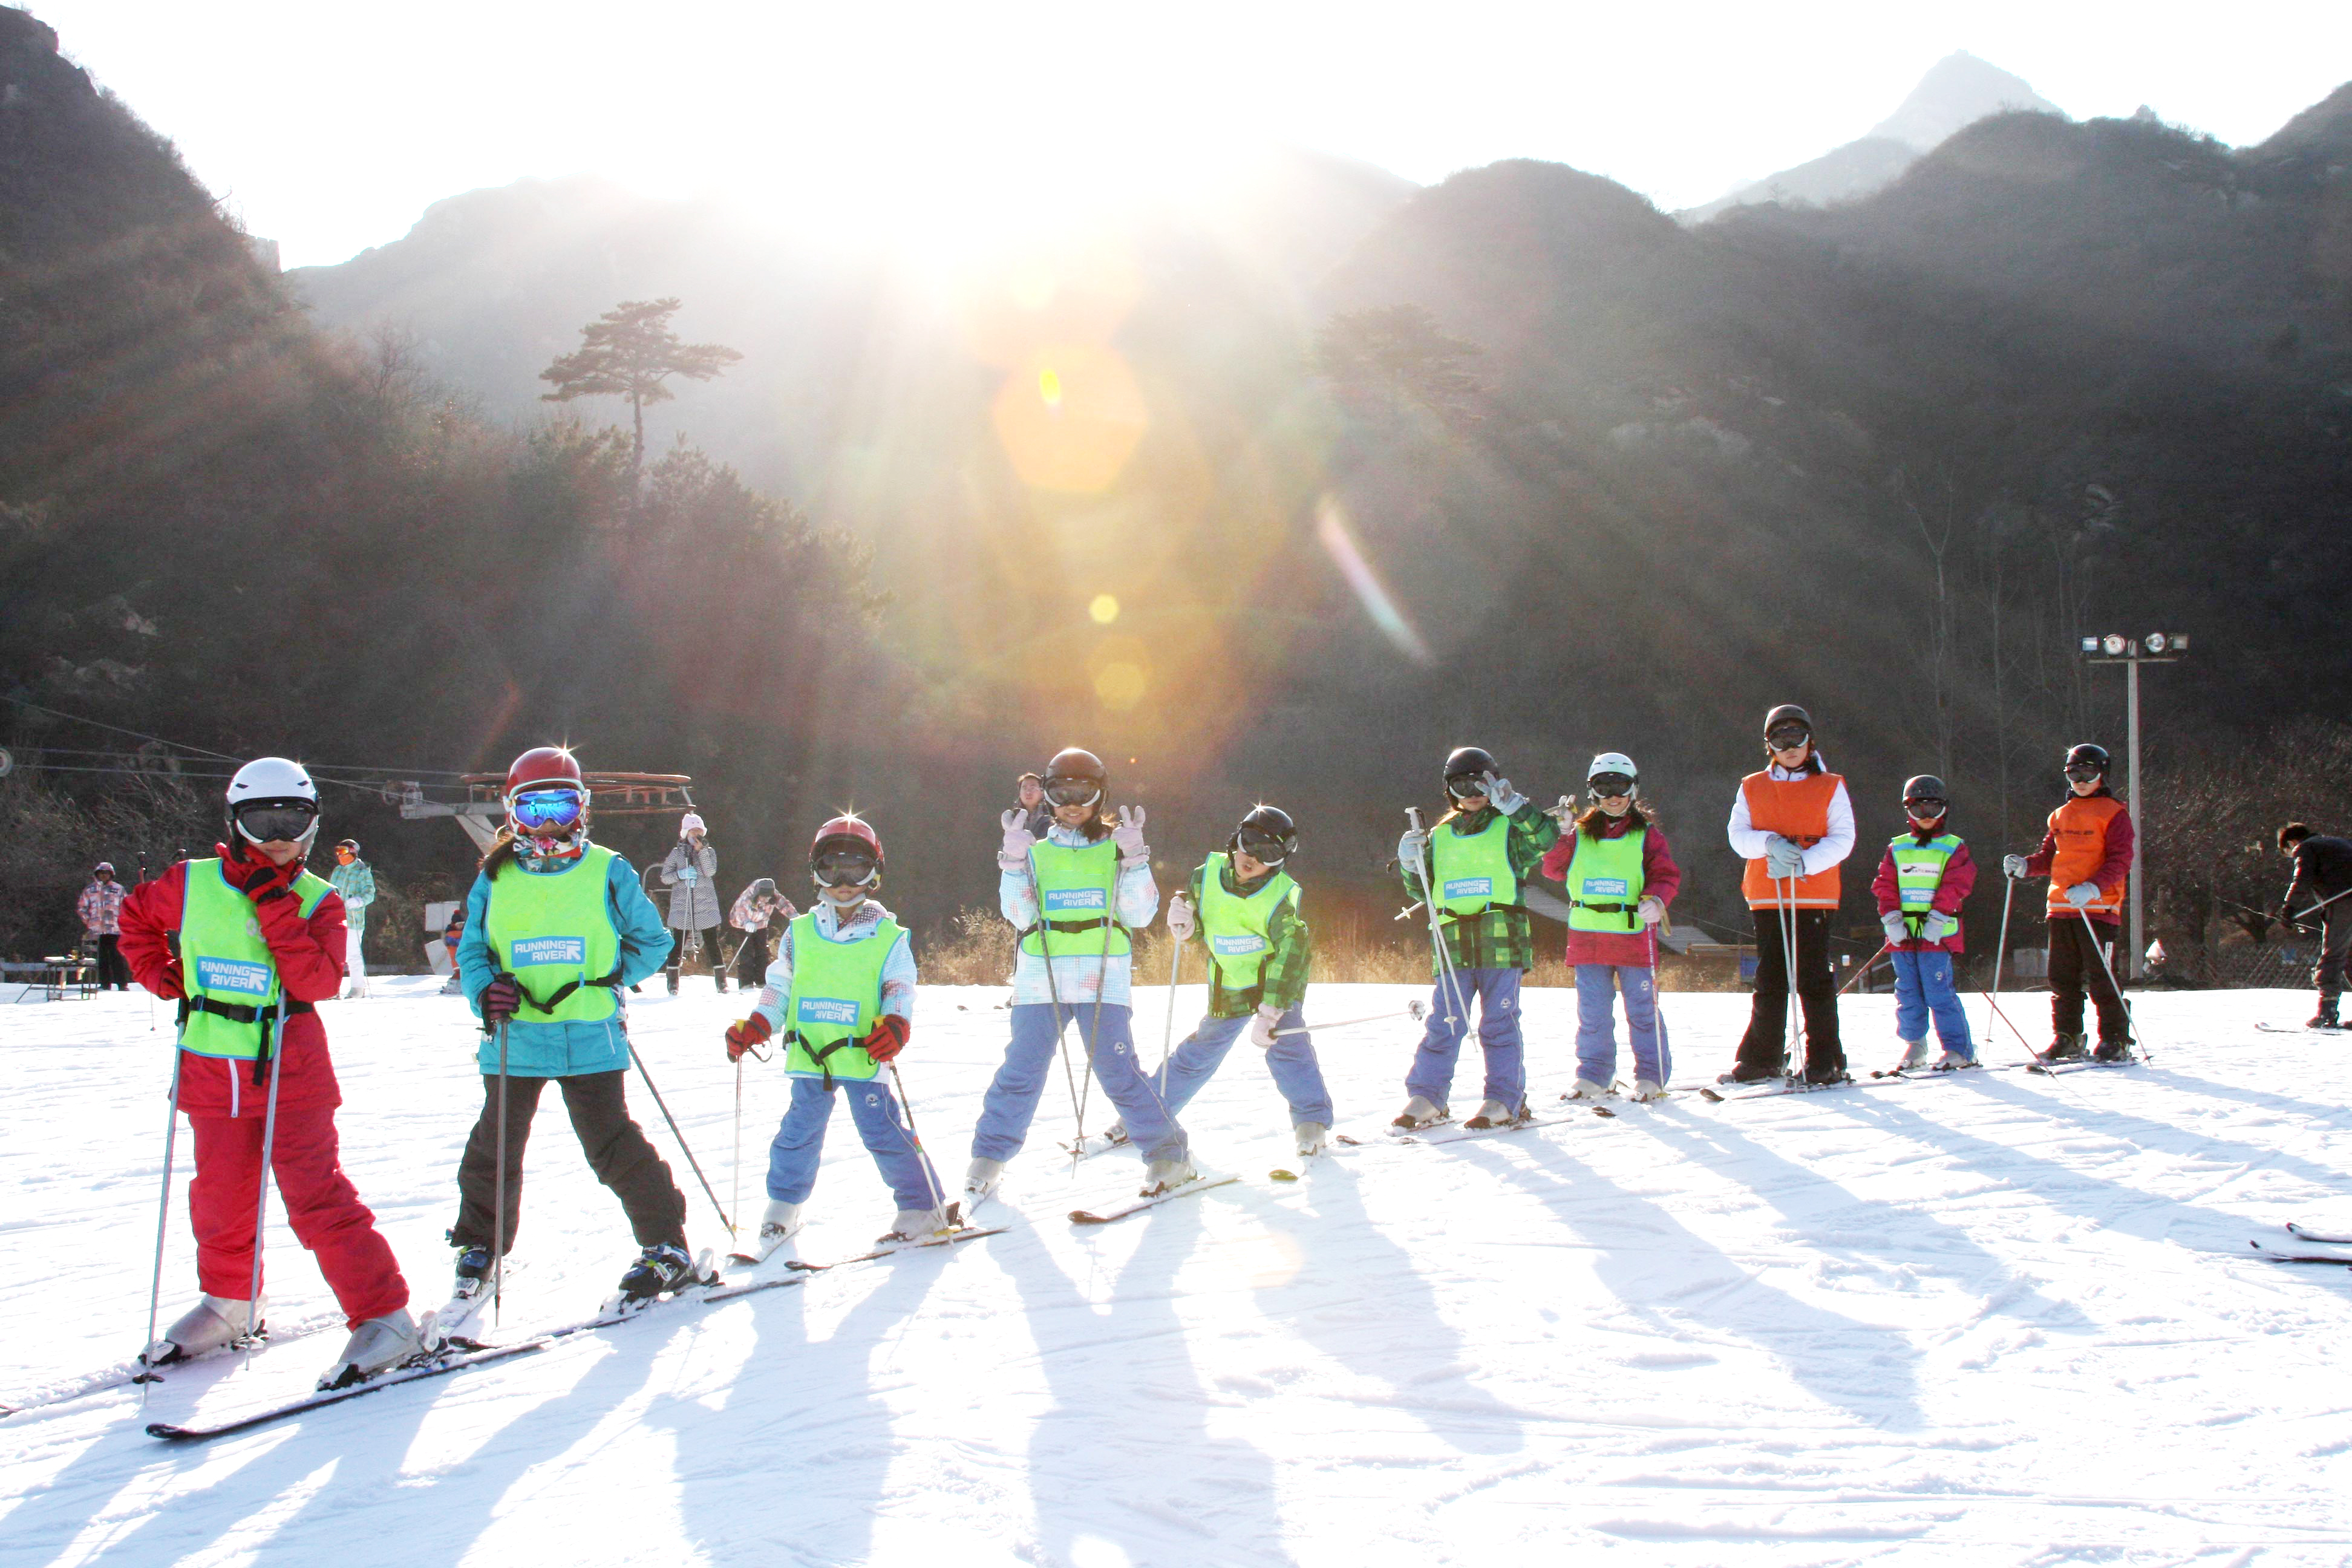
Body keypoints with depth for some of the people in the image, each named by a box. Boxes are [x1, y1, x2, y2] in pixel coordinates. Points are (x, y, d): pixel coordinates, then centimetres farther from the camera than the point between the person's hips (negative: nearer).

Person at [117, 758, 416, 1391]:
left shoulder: (317, 902, -3)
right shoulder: (191, 885, 3)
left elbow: (319, 982, -18)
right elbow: (136, 919, 23)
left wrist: (276, 907, -21)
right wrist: (164, 977, 10)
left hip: (290, 1077, -3)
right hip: (212, 1076, 4)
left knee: (317, 1197, -10)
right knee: (220, 1197, 13)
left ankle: (383, 1316, -6)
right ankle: (231, 1303, 37)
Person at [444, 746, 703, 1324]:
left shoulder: (607, 873, 2)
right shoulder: (495, 881, 7)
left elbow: (651, 942, 10)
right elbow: (471, 951, 11)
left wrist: (605, 978, -4)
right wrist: (485, 989, -10)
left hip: (591, 1038, -3)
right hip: (514, 1038, 3)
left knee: (613, 1146, -4)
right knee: (494, 1150, 8)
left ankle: (667, 1248, 8)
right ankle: (478, 1253, 26)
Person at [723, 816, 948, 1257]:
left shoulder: (889, 938, 4)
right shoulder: (800, 933, 11)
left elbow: (901, 991, 0)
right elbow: (779, 988, 15)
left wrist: (896, 1023, -21)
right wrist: (755, 1027, 1)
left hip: (864, 1056, -3)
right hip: (809, 1054, 3)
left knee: (882, 1130, -7)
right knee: (799, 1132, 7)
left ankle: (925, 1208, 5)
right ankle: (783, 1208, 26)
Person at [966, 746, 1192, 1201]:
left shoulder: (1116, 849, 10)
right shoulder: (1036, 853, 13)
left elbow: (1139, 915, 0)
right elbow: (1020, 916, 0)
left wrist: (1134, 857, -9)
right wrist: (1013, 861, -9)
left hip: (1104, 981, -1)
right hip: (1041, 981, 1)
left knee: (1118, 1071, -8)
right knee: (1021, 1070, -3)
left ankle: (1169, 1155, 5)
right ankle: (988, 1160, 10)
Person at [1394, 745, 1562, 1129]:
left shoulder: (1511, 829, 5)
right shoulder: (1440, 837, 17)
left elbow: (1547, 839, -17)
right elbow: (1422, 890, 21)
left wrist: (1513, 806, -24)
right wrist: (1411, 865, 2)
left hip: (1502, 944, -3)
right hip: (1454, 948, 3)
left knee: (1499, 1022, -1)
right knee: (1444, 1022, 1)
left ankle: (1505, 1100, 6)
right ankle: (1425, 1096, 6)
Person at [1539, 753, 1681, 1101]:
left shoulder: (1647, 834, 6)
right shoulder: (1580, 835, 12)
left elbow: (1667, 874, 1)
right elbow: (1554, 868, 8)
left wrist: (1656, 899, -18)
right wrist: (1561, 837, -7)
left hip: (1634, 937, -2)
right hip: (1587, 938, 2)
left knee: (1642, 1010, 1)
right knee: (1592, 1013, 6)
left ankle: (1651, 1076, 10)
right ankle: (1593, 1076, 15)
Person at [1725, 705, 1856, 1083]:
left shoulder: (1830, 787, 6)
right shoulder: (1751, 788, 13)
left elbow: (1842, 839, -2)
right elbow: (1737, 835, 3)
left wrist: (1802, 862, -17)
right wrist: (1770, 844, -18)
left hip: (1814, 895, -2)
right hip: (1766, 896, 2)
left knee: (1814, 980, -5)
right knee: (1769, 980, 6)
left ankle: (1826, 1061, 2)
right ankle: (1764, 1057, 15)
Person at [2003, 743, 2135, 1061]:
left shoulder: (2114, 814, -1)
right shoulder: (2062, 814, 18)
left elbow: (2120, 861, -10)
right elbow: (2050, 856, 20)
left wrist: (2093, 887, -25)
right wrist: (2025, 865, -1)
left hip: (2098, 908, -6)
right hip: (2061, 907, 6)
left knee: (2101, 979, -6)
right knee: (2062, 979, 8)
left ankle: (2116, 1042, 2)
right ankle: (2066, 1040, 16)